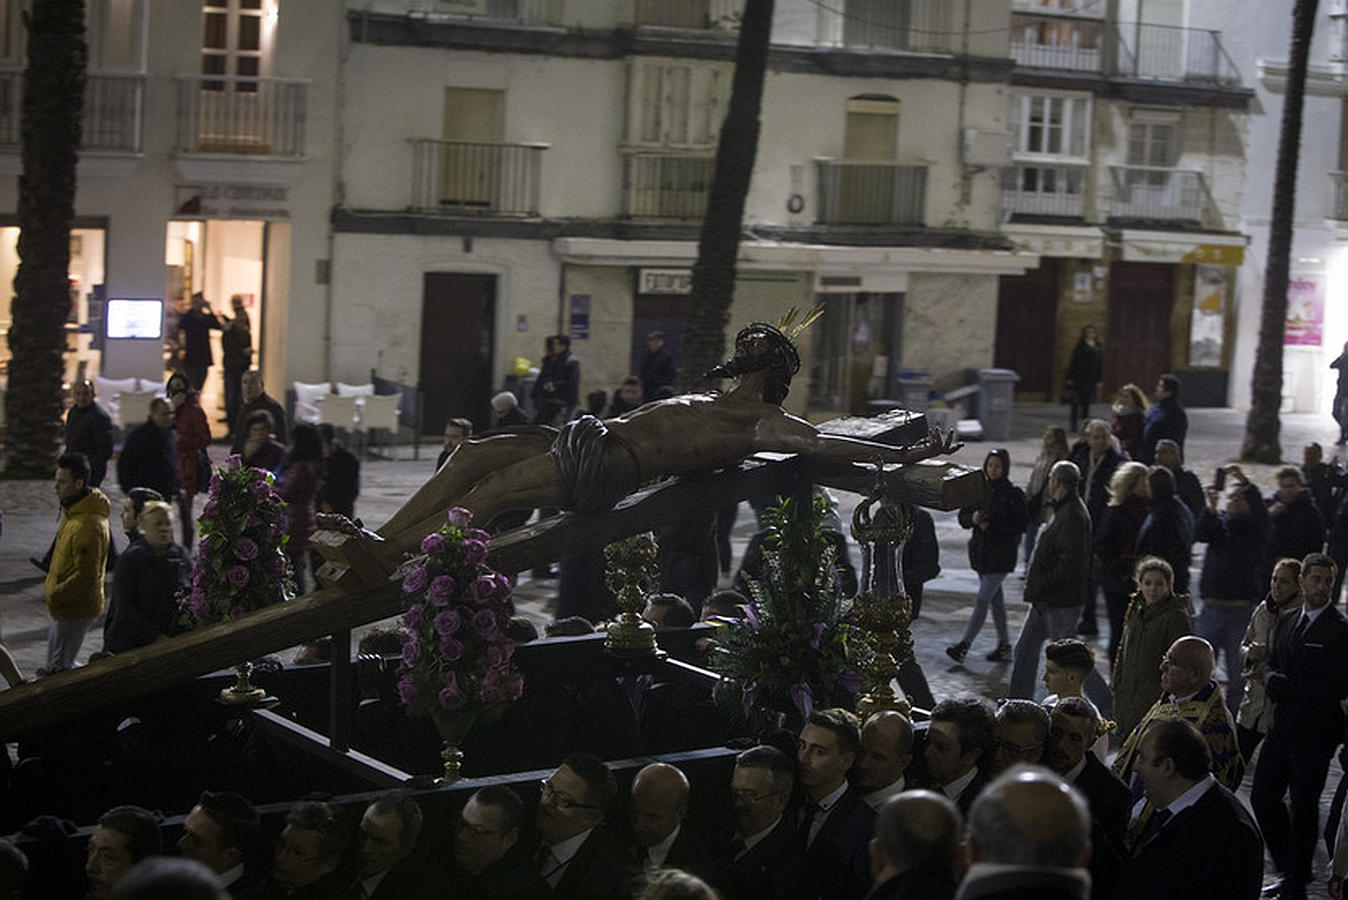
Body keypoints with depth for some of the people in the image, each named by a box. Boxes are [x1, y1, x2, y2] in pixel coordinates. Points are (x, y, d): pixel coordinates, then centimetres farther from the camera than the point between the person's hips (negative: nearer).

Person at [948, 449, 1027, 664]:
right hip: (980, 552, 7)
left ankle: (964, 646, -10)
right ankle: (1004, 646, 23)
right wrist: (973, 518, -13)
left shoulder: (1013, 494, -9)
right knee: (995, 599, 14)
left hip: (1001, 554, -7)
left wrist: (992, 526, -19)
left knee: (982, 601, -9)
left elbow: (1021, 525, -13)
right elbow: (963, 516, 10)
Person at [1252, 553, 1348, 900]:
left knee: (1303, 807, 2)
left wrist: (1291, 690, -16)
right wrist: (1273, 680, -8)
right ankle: (1290, 870, 25)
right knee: (1262, 798, 10)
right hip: (1282, 727, 7)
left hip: (1315, 734, -7)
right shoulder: (1288, 619, 12)